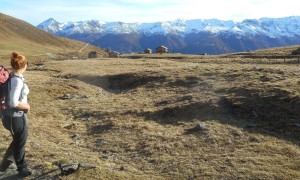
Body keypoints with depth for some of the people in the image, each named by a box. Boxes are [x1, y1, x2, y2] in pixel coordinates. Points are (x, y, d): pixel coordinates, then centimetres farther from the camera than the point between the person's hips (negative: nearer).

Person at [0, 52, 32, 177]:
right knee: (20, 144, 13)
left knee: (17, 141, 29)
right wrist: (26, 106, -14)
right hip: (16, 117, -8)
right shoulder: (17, 80, -26)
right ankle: (22, 169, 34)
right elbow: (14, 103, -31)